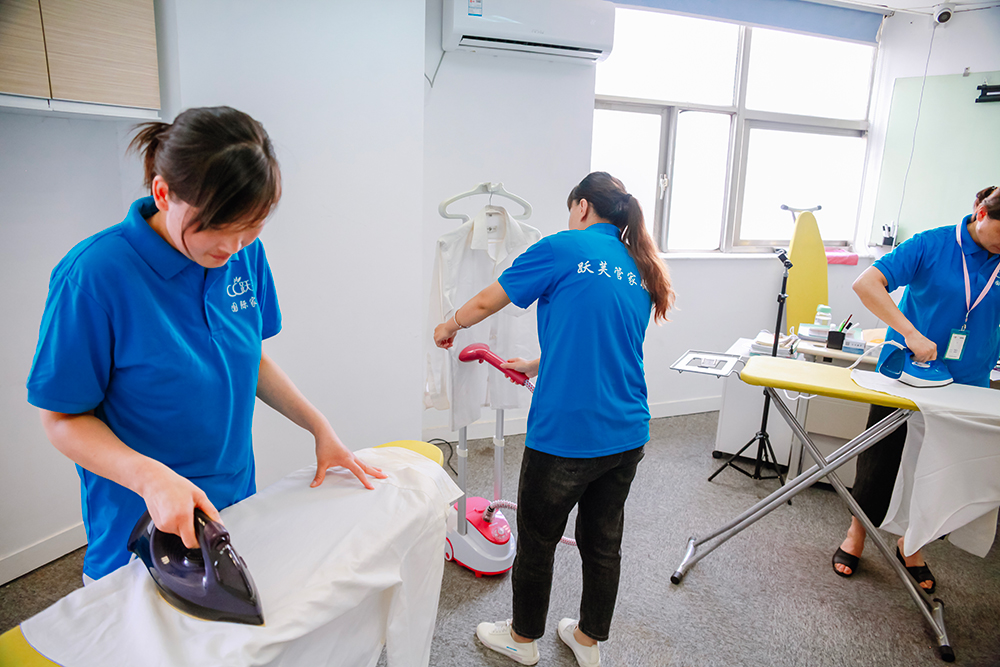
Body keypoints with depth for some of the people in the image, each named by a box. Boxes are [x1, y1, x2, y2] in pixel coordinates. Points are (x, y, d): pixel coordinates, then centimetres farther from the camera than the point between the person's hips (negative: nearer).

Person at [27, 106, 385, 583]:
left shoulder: (246, 255, -7)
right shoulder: (94, 275, -23)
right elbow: (62, 418, -15)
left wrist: (319, 426, -2)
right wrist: (150, 477, -30)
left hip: (235, 504, 5)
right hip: (140, 531, -5)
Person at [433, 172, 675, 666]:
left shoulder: (564, 247, -8)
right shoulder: (640, 272, 12)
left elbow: (487, 302, 0)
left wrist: (449, 327, 20)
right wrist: (536, 366, 31)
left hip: (565, 434, -6)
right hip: (628, 435, 7)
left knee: (537, 541, 15)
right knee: (603, 541, 21)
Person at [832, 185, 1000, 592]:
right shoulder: (933, 245, -11)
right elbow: (865, 284, -21)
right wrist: (911, 333, -28)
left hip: (965, 388, 4)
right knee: (880, 460, 7)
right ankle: (857, 535, 28)